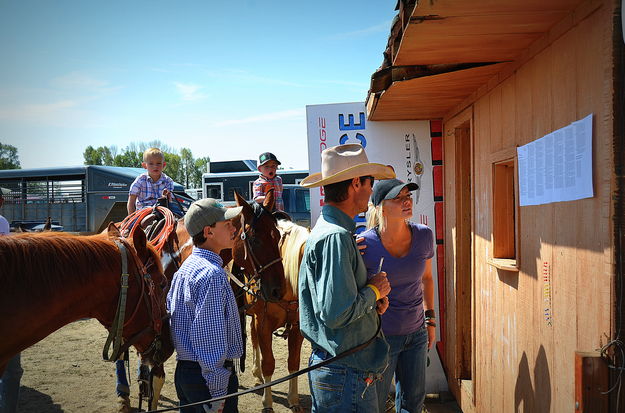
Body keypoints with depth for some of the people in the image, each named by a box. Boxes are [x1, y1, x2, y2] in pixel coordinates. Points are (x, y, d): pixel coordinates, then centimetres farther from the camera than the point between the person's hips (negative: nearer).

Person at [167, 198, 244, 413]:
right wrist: (218, 395, -20)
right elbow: (211, 339, -23)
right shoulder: (213, 274, -21)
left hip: (183, 371, 9)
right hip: (206, 377, -9)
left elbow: (169, 310, 14)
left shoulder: (185, 268, 9)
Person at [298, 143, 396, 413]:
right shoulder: (336, 237, -22)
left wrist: (373, 300, 4)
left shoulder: (327, 229, 11)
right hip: (346, 376, -10)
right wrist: (374, 291, -12)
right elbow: (337, 313, -28)